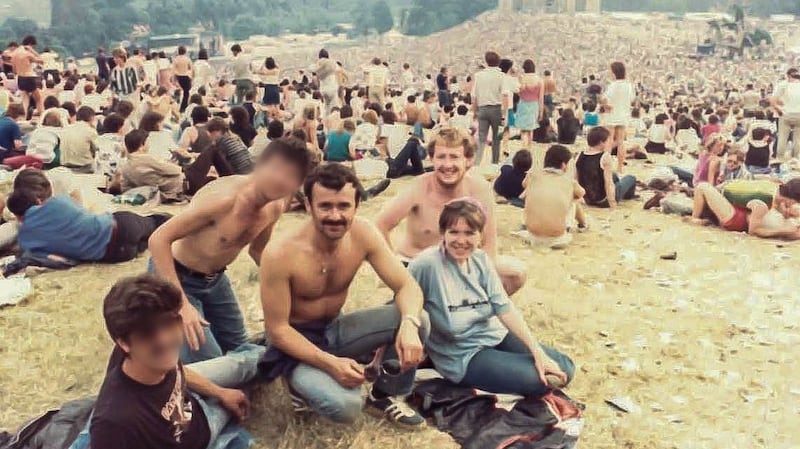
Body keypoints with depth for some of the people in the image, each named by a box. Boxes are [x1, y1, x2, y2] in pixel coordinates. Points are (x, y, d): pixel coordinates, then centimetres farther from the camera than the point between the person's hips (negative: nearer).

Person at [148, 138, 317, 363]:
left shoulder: (275, 207, -9)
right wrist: (182, 304, -33)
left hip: (215, 278, 8)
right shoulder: (223, 197, -33)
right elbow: (158, 239, -31)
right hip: (176, 276, -7)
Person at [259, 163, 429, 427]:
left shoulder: (362, 234, -14)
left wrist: (409, 325, -34)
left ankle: (385, 397, 7)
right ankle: (306, 384, 4)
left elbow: (407, 285, -12)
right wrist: (331, 363, -32)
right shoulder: (280, 254, -28)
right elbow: (277, 330, -20)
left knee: (419, 320, -16)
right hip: (295, 341, -5)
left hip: (336, 329, 5)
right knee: (344, 406, -32)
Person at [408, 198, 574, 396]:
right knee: (538, 379, -22)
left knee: (564, 369, 2)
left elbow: (504, 307, -5)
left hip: (495, 336, 7)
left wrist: (537, 351, -12)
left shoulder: (481, 259, -3)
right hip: (461, 355, -7)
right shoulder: (427, 263, -23)